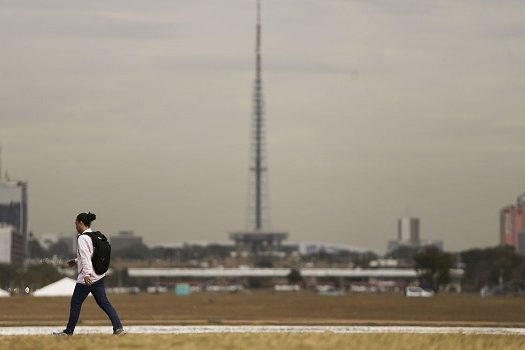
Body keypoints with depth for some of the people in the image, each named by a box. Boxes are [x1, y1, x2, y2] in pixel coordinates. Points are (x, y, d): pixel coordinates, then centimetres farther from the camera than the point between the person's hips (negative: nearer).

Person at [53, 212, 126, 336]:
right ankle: (118, 328, -5)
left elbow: (85, 257, -24)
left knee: (75, 303, 5)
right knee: (103, 302, 6)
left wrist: (87, 274, -32)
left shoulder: (82, 238, -13)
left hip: (88, 278, -8)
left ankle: (69, 331, 14)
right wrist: (76, 261, 34)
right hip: (99, 276, 8)